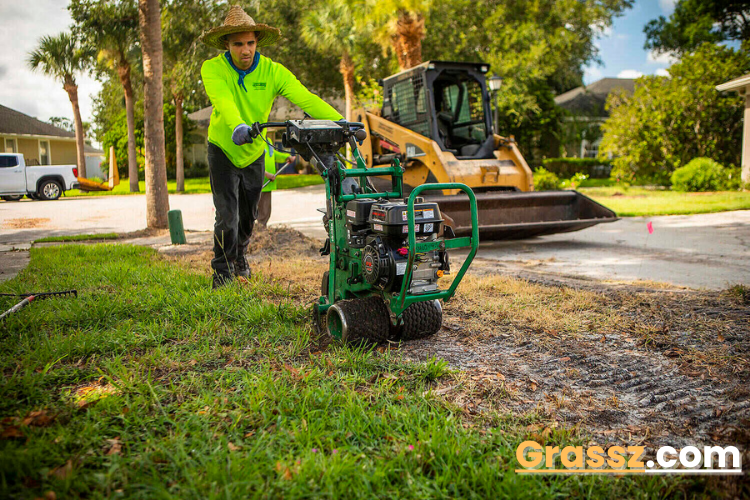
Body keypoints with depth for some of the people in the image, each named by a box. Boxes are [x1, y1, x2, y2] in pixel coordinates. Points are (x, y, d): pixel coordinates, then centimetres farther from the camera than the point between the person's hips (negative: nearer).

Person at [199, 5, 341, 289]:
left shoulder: (272, 71, -17)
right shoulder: (213, 69, -20)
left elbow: (306, 99, -29)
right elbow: (222, 101, -40)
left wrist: (341, 123, -45)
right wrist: (238, 128, -62)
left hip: (254, 152, 3)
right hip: (223, 149, -2)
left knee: (248, 215, 17)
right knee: (227, 216, -11)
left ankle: (240, 255, 46)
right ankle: (222, 272, 9)